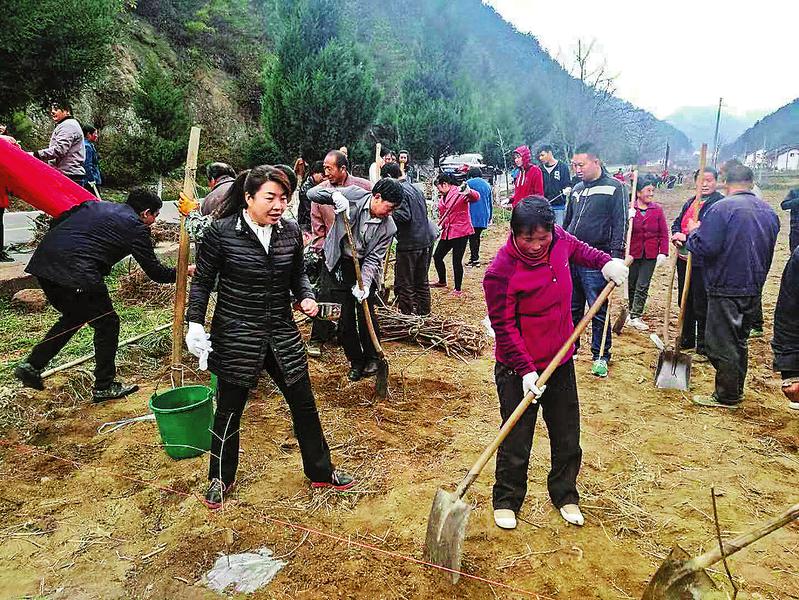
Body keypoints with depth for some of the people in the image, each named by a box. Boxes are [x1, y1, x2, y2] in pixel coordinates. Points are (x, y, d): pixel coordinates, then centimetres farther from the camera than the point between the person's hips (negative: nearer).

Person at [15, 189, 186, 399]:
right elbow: (155, 271, 5)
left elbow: (58, 222, 21)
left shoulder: (96, 205, 23)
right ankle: (104, 387, 16)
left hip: (42, 262, 8)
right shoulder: (136, 227, 2)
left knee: (73, 317, 27)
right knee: (107, 324, 8)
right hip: (77, 274, -8)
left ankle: (32, 365, 26)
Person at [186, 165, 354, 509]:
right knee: (229, 410, 12)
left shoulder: (291, 232, -3)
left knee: (304, 405, 12)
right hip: (235, 336, -3)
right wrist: (195, 323, -12)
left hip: (282, 334, 4)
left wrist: (306, 297, -7)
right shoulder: (221, 232, -13)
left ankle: (320, 472, 32)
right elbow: (202, 282, -4)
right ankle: (221, 479, 37)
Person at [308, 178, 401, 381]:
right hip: (341, 264, 0)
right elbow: (313, 193, -17)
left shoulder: (388, 227, -14)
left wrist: (364, 283, -29)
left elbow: (373, 258, -14)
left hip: (366, 267, 0)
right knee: (345, 316, 3)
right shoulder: (353, 195, -17)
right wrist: (335, 194, -38)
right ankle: (356, 361, 19)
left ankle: (372, 358, 15)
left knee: (365, 311, -7)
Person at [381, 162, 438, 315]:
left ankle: (407, 313, 8)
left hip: (409, 243, -9)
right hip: (426, 240, 9)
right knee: (422, 280, 18)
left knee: (404, 283, 3)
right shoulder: (415, 188, 14)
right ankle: (424, 312, 26)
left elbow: (404, 215, -24)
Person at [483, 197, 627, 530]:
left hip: (560, 360, 6)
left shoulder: (559, 240, -6)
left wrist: (605, 262, 2)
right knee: (516, 441, 7)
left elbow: (577, 249, 20)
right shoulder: (500, 273, -24)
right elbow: (504, 327, -20)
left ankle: (565, 495, 40)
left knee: (567, 437, 18)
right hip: (518, 369, -6)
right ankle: (506, 500, 30)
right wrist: (526, 370, -24)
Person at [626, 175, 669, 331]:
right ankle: (634, 312, 27)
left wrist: (663, 253, -5)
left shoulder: (657, 209, 1)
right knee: (632, 284, 11)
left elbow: (663, 233, 2)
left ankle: (635, 316, 3)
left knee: (643, 286, -2)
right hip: (632, 253, 0)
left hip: (650, 255, 1)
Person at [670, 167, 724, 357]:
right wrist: (676, 235, -3)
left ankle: (704, 348, 10)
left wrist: (687, 238, -22)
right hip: (684, 259, 8)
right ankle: (686, 340, 32)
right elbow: (677, 222, 18)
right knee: (685, 302, 18)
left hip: (703, 262, -8)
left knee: (702, 306, -2)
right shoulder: (690, 202, 16)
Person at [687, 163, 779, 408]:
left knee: (721, 344, 1)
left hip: (726, 289, -8)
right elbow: (768, 252, 19)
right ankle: (736, 390, 28)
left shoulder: (722, 208, -16)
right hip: (754, 288, 8)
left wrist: (693, 232, -4)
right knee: (739, 341, 19)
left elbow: (705, 247, -22)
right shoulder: (769, 212, 10)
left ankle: (726, 396, 8)